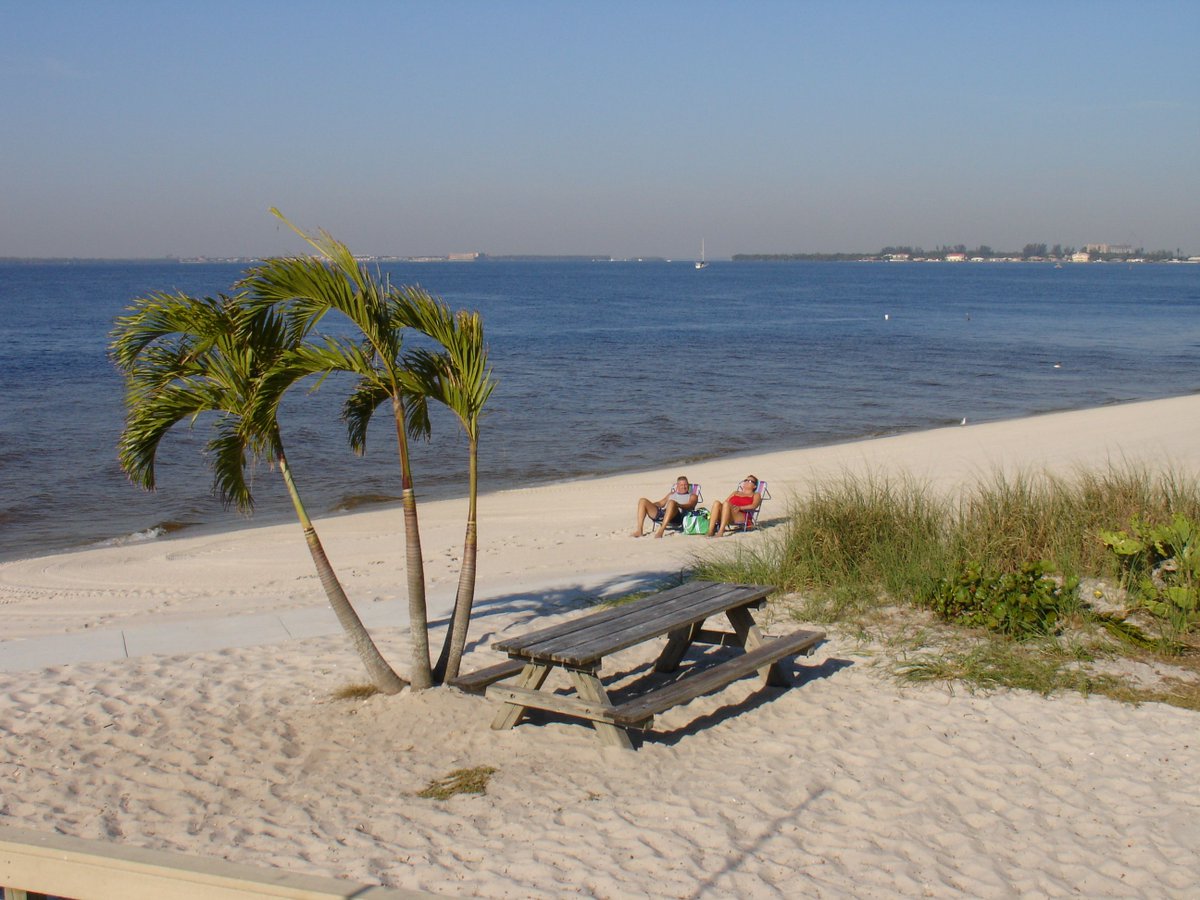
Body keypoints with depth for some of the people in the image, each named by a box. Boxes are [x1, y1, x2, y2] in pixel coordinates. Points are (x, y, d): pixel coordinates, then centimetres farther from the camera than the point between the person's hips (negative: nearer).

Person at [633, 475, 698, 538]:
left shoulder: (692, 496, 22)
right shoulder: (671, 494, 38)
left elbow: (689, 505, 1)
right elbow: (661, 503, 32)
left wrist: (678, 505, -20)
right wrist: (650, 505, 10)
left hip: (678, 515, -5)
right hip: (661, 512, 5)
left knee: (671, 502, -39)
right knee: (642, 500, -13)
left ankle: (661, 530, -52)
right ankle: (639, 530, -27)